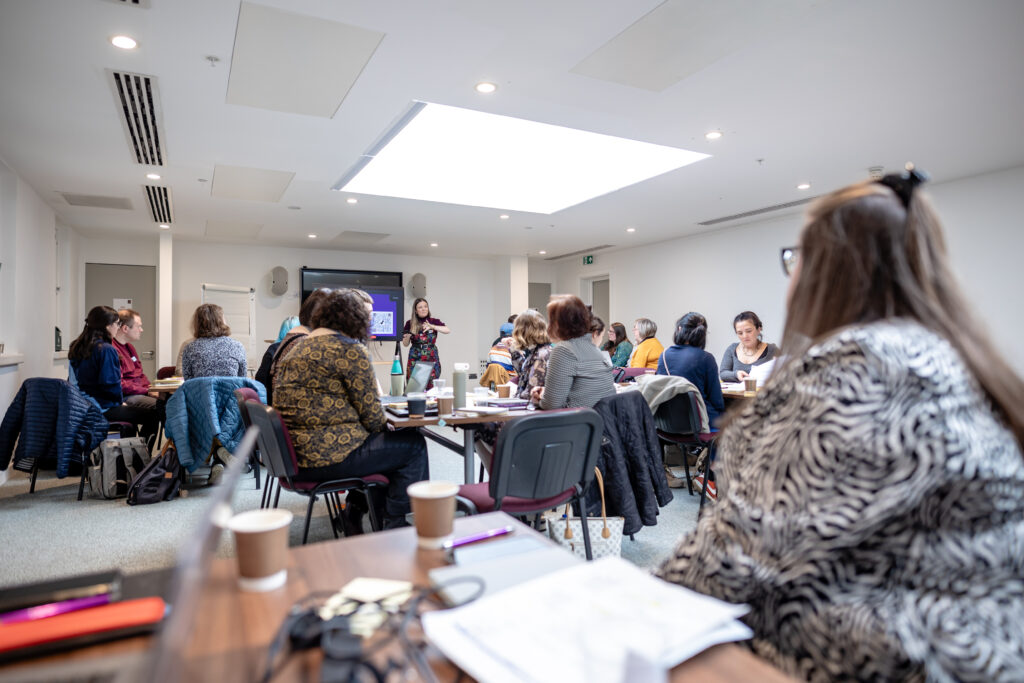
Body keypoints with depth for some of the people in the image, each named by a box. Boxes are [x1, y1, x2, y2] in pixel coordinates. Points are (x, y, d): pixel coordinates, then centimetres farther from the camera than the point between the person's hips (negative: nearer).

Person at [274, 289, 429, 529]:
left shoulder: (299, 347, 13)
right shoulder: (350, 350, -14)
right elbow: (371, 415, -13)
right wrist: (384, 425, 9)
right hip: (328, 457, -10)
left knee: (383, 440, 26)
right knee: (413, 444, 5)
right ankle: (394, 525, 15)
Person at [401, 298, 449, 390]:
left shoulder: (434, 322, 3)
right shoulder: (410, 323, 3)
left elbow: (447, 330, -13)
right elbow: (405, 344, 7)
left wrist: (432, 326, -24)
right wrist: (407, 336, -15)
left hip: (431, 359, 0)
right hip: (415, 360, 0)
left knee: (431, 387, -1)